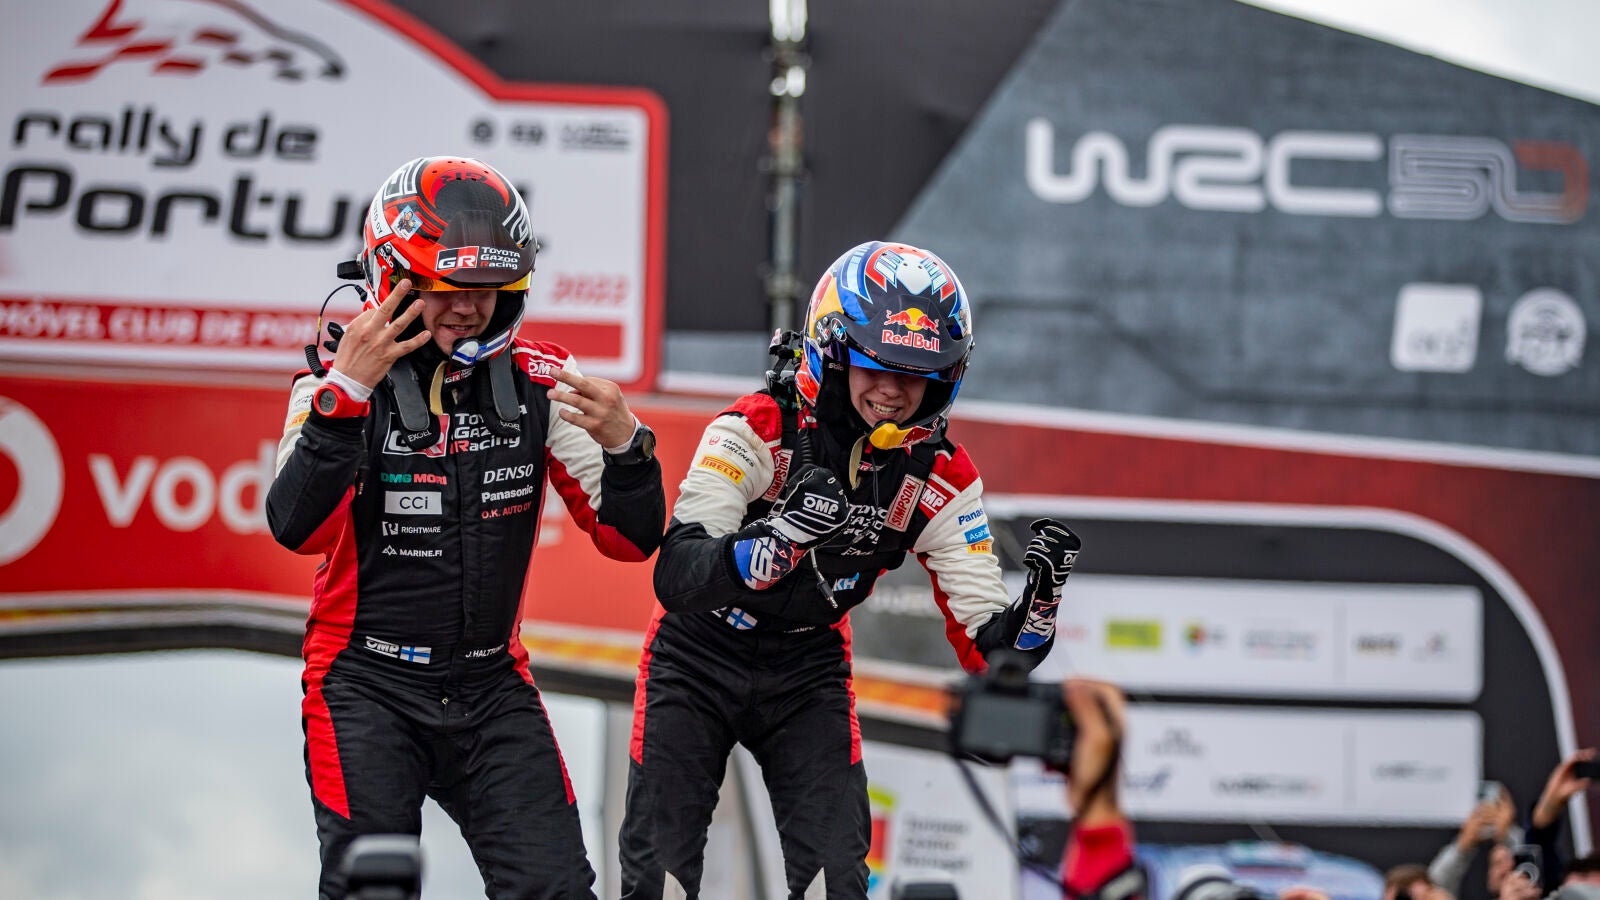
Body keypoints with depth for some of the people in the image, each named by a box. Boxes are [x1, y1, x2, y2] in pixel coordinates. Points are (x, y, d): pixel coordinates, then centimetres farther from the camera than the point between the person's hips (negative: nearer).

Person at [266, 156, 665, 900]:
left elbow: (630, 540, -3)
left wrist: (624, 446, -23)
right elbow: (299, 529, -24)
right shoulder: (343, 381, -8)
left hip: (491, 685, 3)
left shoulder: (537, 385, -1)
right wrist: (344, 393, -34)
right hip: (368, 684, -3)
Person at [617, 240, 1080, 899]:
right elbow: (676, 580, -36)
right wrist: (785, 535, -52)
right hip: (697, 656, -3)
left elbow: (988, 650, -12)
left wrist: (1039, 599, -34)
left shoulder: (942, 478, -13)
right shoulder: (757, 430, -25)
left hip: (808, 672, 3)